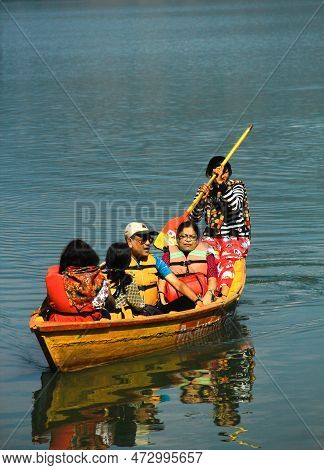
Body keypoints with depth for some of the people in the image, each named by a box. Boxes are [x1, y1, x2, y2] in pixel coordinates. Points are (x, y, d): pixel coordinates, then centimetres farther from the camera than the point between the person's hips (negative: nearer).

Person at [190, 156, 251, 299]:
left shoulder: (237, 186, 0)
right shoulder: (205, 190, 8)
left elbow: (235, 206, -23)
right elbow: (194, 219, 0)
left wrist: (222, 185, -32)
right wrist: (202, 199, -18)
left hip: (236, 238, -2)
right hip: (211, 237, 3)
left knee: (226, 258, -33)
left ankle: (224, 294, -54)